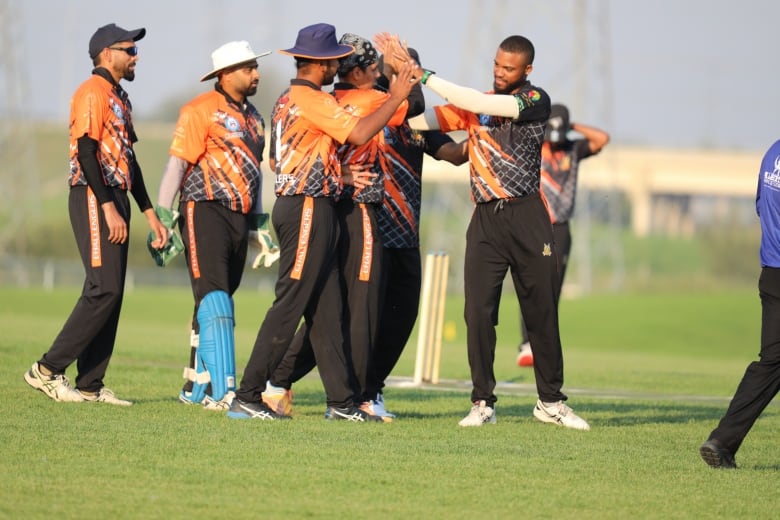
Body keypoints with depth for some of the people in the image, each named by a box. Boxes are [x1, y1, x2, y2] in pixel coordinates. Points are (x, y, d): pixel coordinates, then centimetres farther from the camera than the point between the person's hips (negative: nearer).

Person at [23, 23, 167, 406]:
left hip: (115, 200, 10)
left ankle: (90, 385, 8)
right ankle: (48, 370, -12)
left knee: (110, 293, 6)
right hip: (93, 198, -10)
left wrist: (149, 214, 20)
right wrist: (109, 209, -23)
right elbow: (86, 152, -18)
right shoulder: (92, 93, -10)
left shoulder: (120, 99, 21)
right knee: (104, 289, -16)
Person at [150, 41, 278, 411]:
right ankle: (222, 392, -22)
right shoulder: (201, 110, -7)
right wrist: (163, 217, -16)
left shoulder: (253, 117, 18)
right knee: (214, 300, -15)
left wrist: (259, 223, 22)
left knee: (216, 303, 11)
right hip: (205, 212, -8)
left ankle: (197, 387, 19)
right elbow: (177, 163, -11)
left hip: (240, 216, 8)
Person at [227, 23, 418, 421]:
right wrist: (396, 97, -13)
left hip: (298, 206, 10)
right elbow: (359, 133, -22)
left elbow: (275, 160, 23)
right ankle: (247, 397, -9)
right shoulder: (312, 100, -13)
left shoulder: (285, 101, 17)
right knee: (289, 305, -9)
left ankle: (341, 401, 8)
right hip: (309, 209, -10)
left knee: (326, 309, 8)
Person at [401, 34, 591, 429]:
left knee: (541, 312, 3)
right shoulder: (475, 104, 12)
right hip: (486, 219, 3)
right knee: (478, 312, -4)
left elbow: (481, 104, -16)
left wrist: (427, 78, -15)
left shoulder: (535, 101, -2)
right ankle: (482, 403, 3)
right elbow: (424, 119, 0)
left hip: (527, 218, -3)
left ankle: (550, 402, 13)